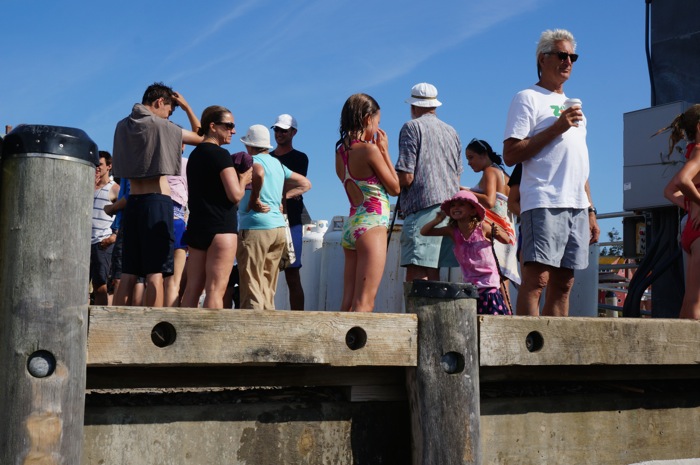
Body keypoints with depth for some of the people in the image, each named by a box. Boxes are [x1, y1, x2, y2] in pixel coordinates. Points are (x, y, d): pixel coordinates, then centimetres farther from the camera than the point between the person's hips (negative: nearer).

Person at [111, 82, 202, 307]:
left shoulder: (122, 126, 10)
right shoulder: (161, 126, -6)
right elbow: (201, 137, 4)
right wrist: (186, 107, 14)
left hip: (132, 202, 6)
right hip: (157, 200, -6)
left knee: (128, 274, 7)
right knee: (155, 272, -7)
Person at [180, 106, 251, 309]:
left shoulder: (195, 154, 17)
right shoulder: (220, 154, -10)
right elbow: (235, 195, -15)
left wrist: (236, 178, 19)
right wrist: (243, 179, 4)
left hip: (196, 227, 8)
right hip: (221, 227, -8)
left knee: (192, 288, 7)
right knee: (216, 289, -9)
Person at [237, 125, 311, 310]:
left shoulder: (253, 160, -6)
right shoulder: (278, 164, 16)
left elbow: (258, 173, -31)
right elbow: (305, 183, 23)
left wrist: (254, 200, -18)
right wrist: (282, 197, 15)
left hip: (254, 227, -8)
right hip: (279, 227, 8)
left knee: (251, 284, -6)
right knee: (268, 288, 13)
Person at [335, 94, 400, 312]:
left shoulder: (341, 151, 11)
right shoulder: (369, 149, -11)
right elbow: (395, 188, -3)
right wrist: (384, 150, 3)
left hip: (350, 226, 8)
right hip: (371, 226, -8)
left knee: (348, 302, 8)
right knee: (364, 303, -9)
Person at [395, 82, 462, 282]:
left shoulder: (412, 127, 0)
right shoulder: (451, 132, 21)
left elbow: (406, 177, -8)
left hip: (423, 207, -7)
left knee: (416, 272, -13)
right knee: (433, 272, 7)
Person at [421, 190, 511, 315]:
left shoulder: (482, 227, -9)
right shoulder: (452, 231, -2)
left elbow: (506, 240, 2)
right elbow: (424, 232, 1)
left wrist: (499, 233, -21)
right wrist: (436, 221, -18)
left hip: (488, 283, -4)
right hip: (469, 284, 4)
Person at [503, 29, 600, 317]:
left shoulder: (572, 106, 26)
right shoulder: (528, 99, 3)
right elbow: (510, 155, -8)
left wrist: (590, 211, 19)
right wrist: (555, 128, -11)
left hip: (577, 207, 7)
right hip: (544, 204, -7)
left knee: (562, 285, 4)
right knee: (536, 279, -15)